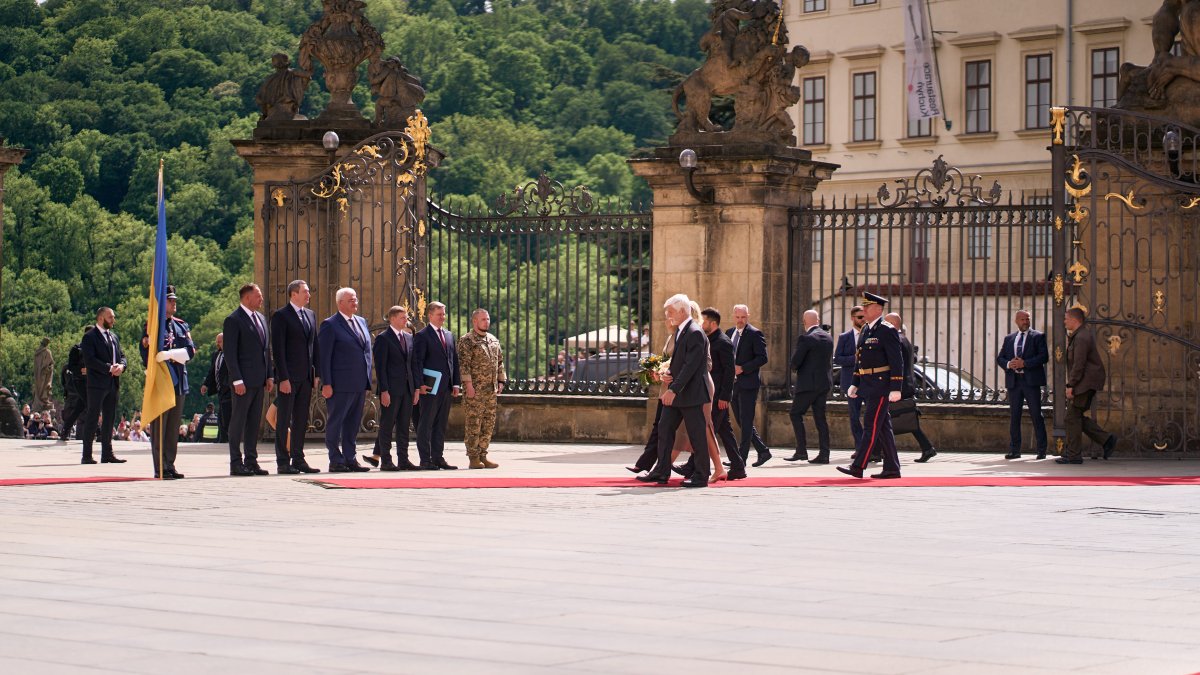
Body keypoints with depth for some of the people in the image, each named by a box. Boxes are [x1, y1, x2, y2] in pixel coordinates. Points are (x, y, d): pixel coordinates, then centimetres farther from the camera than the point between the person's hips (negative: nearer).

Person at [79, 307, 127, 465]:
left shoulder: (114, 337, 18)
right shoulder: (90, 338, -6)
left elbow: (122, 356, 18)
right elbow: (89, 361, -16)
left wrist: (121, 366, -5)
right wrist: (109, 368, -19)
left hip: (113, 384, 7)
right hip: (97, 384, -7)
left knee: (110, 419, 10)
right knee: (92, 419, -5)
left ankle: (107, 453, 15)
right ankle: (87, 456, -5)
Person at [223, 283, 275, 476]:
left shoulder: (261, 319, 16)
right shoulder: (233, 320, -8)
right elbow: (230, 353, -12)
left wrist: (270, 375, 12)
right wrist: (237, 380, -18)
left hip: (259, 380, 8)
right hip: (244, 381, -8)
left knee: (254, 422, 9)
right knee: (238, 421, -3)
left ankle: (251, 462, 14)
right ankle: (236, 464, -1)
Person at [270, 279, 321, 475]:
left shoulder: (310, 315, 14)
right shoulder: (280, 316, -7)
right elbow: (277, 349, -11)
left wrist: (317, 372, 9)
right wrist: (283, 378, -16)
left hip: (306, 377, 7)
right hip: (289, 377, -7)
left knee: (301, 421, 9)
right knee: (283, 421, -2)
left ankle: (298, 460, 14)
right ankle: (283, 462, 0)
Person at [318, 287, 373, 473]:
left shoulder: (362, 322, 15)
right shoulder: (330, 325, -7)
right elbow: (323, 356, -9)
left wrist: (367, 381, 14)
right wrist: (326, 384, -14)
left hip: (360, 384, 7)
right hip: (341, 385, -7)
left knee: (353, 423, 11)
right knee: (335, 422, 0)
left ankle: (350, 459, 18)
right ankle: (336, 461, 4)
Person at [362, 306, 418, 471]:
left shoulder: (409, 338, 14)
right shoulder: (383, 338, -6)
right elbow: (380, 366, -10)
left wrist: (415, 387, 10)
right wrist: (384, 390, -16)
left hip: (407, 389, 7)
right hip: (391, 389, -7)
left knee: (404, 426, 8)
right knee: (387, 425, -1)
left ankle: (403, 460, 11)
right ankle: (385, 461, 2)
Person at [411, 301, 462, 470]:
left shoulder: (449, 335, 17)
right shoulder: (422, 336, -4)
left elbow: (454, 360, 18)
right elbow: (417, 361, -9)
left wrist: (456, 383, 10)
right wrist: (420, 385, -16)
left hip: (446, 386, 7)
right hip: (430, 386, -7)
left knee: (441, 424, 9)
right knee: (426, 423, -4)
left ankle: (438, 457, 14)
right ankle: (425, 460, -3)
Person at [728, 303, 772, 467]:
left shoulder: (755, 334, -7)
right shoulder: (729, 333, 14)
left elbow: (762, 358, -13)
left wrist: (742, 368, -19)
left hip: (748, 383, -8)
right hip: (733, 384, 8)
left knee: (746, 421, -5)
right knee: (742, 421, 11)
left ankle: (741, 458, -5)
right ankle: (763, 451, 21)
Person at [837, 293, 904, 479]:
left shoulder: (887, 331, -11)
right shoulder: (866, 330, 15)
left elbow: (897, 361, -15)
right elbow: (859, 360, 22)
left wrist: (895, 389, -20)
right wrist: (855, 384, 16)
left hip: (881, 387, -9)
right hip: (867, 387, 9)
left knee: (871, 426, -9)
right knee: (883, 428, 10)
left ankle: (857, 467, -11)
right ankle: (892, 469, 13)